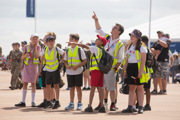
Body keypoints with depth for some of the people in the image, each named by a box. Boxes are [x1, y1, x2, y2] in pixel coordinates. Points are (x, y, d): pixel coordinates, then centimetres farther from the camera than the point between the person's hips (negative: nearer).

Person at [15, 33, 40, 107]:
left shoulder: (38, 47, 0)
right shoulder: (26, 47, 2)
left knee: (33, 84, 1)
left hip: (34, 66, -1)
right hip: (26, 66, 1)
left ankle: (33, 102, 5)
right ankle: (23, 102, 3)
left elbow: (37, 56, -16)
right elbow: (22, 58, 2)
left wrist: (35, 46, -11)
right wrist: (26, 55, -19)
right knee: (25, 83, 0)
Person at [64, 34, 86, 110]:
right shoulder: (68, 50, 9)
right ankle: (71, 103, 13)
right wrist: (67, 65, -8)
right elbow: (65, 61, 14)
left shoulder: (80, 50, -4)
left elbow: (84, 61, -4)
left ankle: (79, 103, 6)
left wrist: (77, 66, -17)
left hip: (78, 72, -4)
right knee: (71, 87, 7)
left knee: (78, 87, 0)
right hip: (69, 72, 4)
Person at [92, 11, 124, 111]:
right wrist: (96, 20, 6)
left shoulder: (120, 45, -5)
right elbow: (99, 30, 17)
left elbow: (120, 59, -3)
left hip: (111, 68, -5)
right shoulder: (107, 37, 8)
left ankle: (113, 105, 4)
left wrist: (115, 69, -10)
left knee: (111, 88, -2)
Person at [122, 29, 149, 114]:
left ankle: (140, 107, 1)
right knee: (131, 88, 6)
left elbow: (143, 61, -12)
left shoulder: (141, 47, -6)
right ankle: (130, 107, 7)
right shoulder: (130, 47, 15)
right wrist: (125, 70, 12)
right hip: (130, 68, 7)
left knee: (139, 88, -2)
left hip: (138, 68, -7)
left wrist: (140, 71, -19)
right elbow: (127, 60, 18)